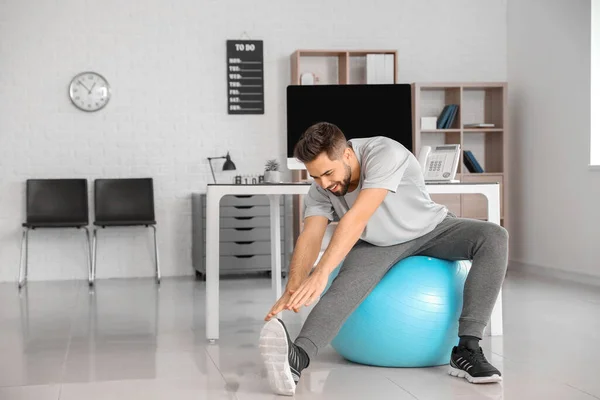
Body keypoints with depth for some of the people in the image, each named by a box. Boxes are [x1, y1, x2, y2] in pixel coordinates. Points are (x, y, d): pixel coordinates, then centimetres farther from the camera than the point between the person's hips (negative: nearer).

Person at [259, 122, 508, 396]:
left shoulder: (384, 155, -36)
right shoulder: (320, 190, -18)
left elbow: (356, 219, -46)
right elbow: (310, 238, -26)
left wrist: (321, 273, -54)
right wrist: (293, 289, -44)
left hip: (432, 230, -2)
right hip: (378, 244, 2)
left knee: (493, 237, -30)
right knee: (348, 283, -31)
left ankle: (467, 350, -35)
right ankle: (297, 357, -55)